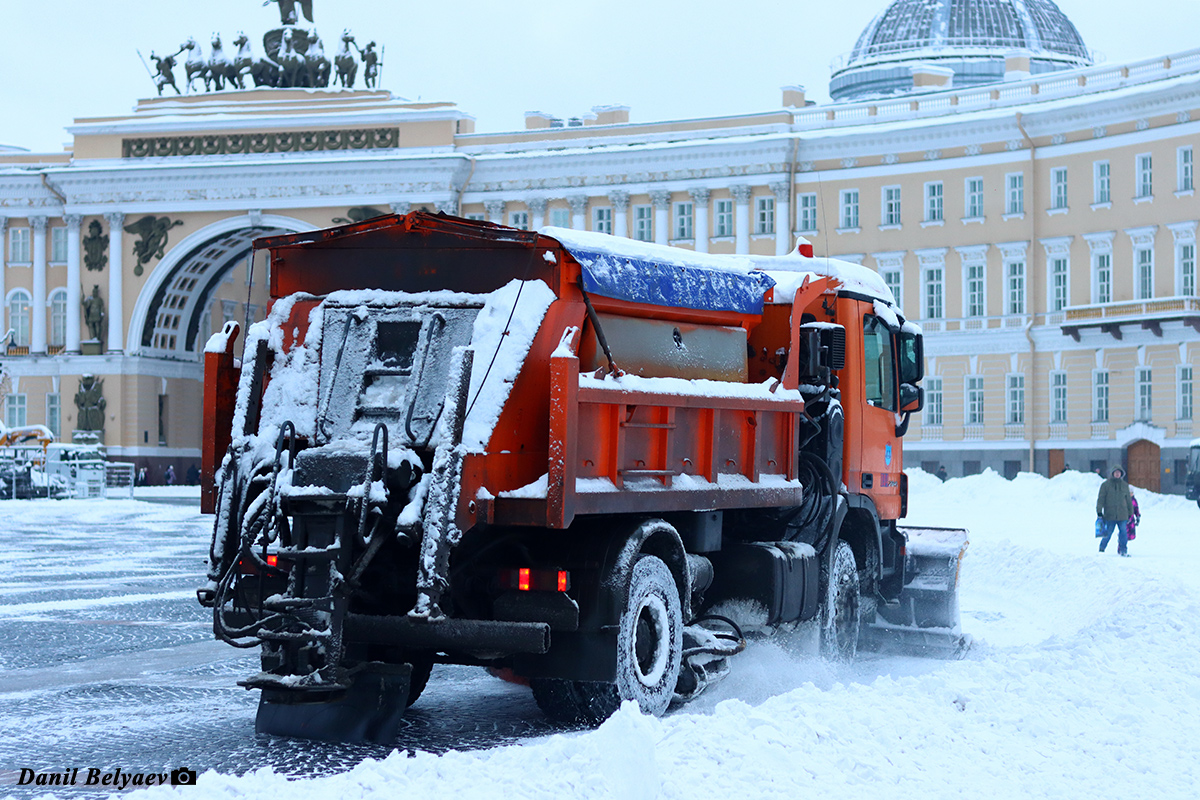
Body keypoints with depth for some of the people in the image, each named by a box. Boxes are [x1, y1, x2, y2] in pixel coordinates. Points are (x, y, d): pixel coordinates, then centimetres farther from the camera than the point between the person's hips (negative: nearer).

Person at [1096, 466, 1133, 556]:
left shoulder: (1125, 485, 13)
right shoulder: (1106, 485, 4)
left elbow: (1128, 500, 20)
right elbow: (1101, 498, 1)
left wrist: (1130, 514, 20)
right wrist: (1099, 511, -8)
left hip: (1122, 515, 2)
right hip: (1109, 515, -2)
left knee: (1123, 533, -6)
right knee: (1108, 534, -2)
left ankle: (1123, 551, 1)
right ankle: (1101, 550, 14)